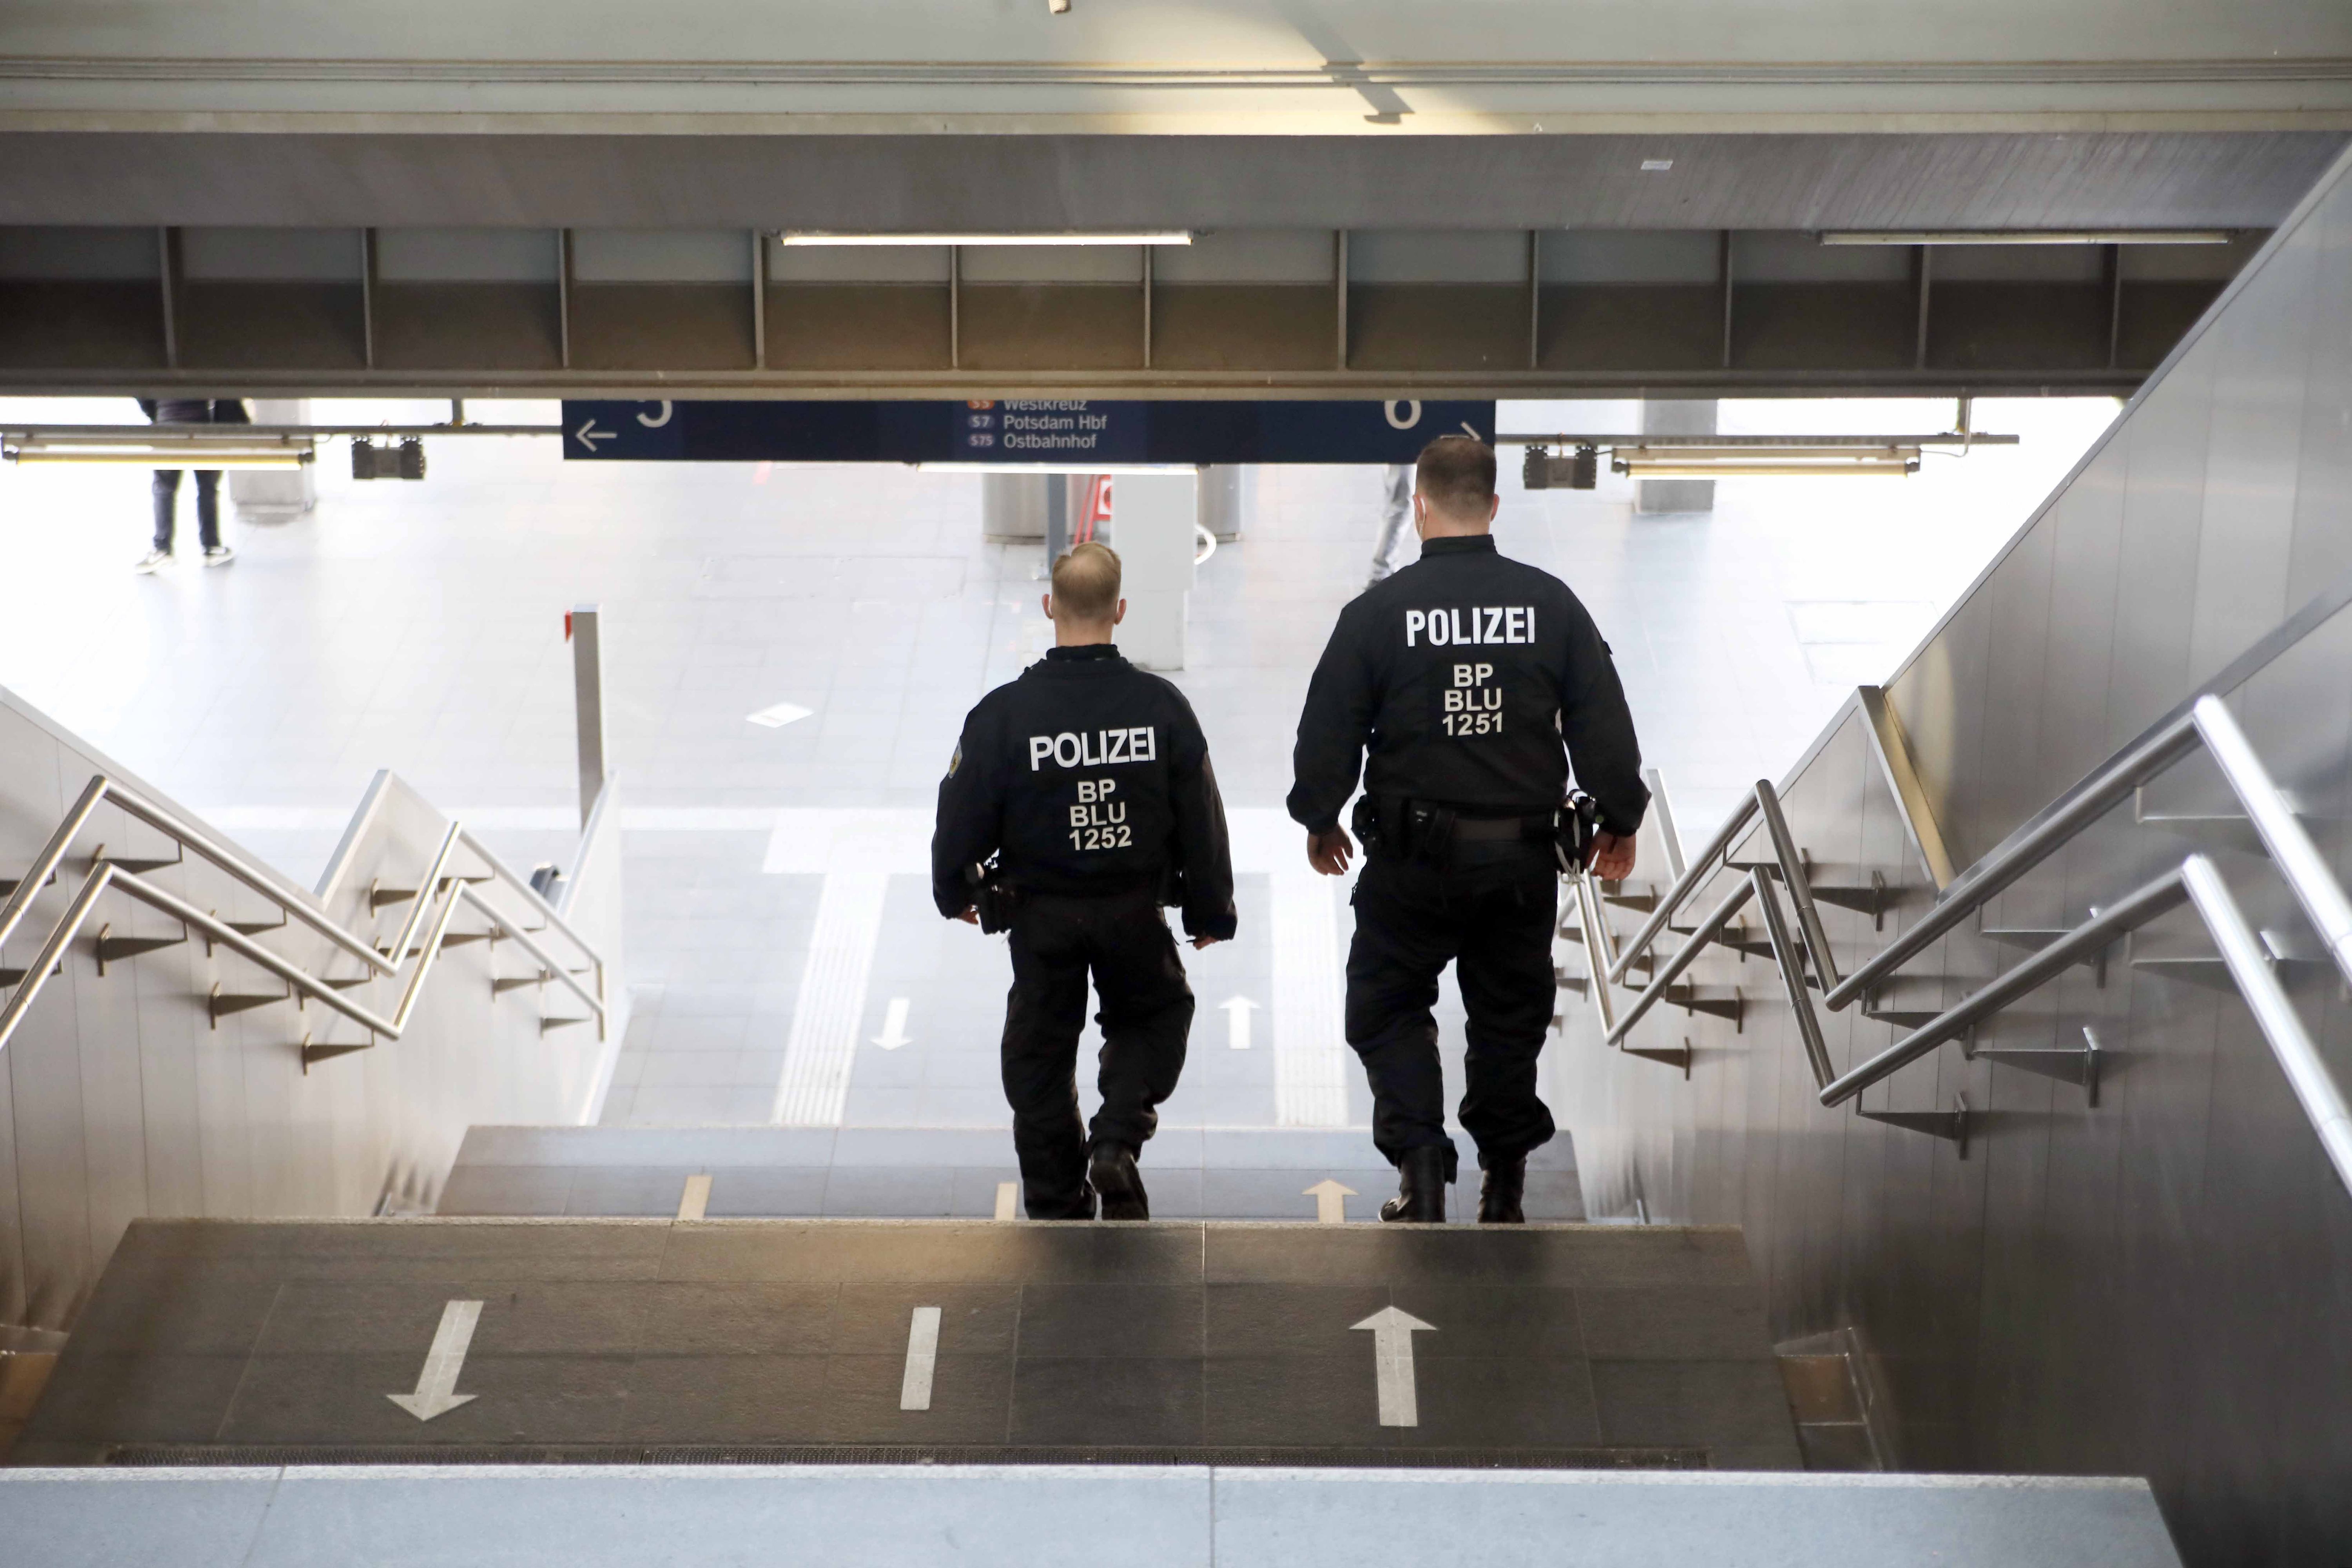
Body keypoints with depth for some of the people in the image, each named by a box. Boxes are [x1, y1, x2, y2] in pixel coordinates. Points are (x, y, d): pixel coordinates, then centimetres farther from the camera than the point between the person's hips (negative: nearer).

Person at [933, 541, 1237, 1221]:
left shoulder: (1003, 712, -16)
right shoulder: (1161, 705, -11)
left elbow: (964, 817, -8)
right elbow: (1201, 820, -4)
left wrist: (955, 892, 13)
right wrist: (1210, 911, 11)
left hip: (1040, 915, -1)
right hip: (1135, 911, 1)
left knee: (1041, 1049, 15)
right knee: (1156, 1016, 24)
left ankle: (1057, 1201, 23)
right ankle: (1118, 1141, 3)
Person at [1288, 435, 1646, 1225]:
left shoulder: (1378, 611, -8)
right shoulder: (1551, 604, -2)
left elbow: (1328, 730, -2)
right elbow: (1604, 725, 2)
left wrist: (1318, 818, 16)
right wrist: (1620, 819, 16)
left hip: (1414, 859, -2)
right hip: (1524, 856, 2)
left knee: (1387, 1008, 13)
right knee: (1509, 1014, 16)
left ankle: (1420, 1156, -3)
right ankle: (1503, 1184, 22)